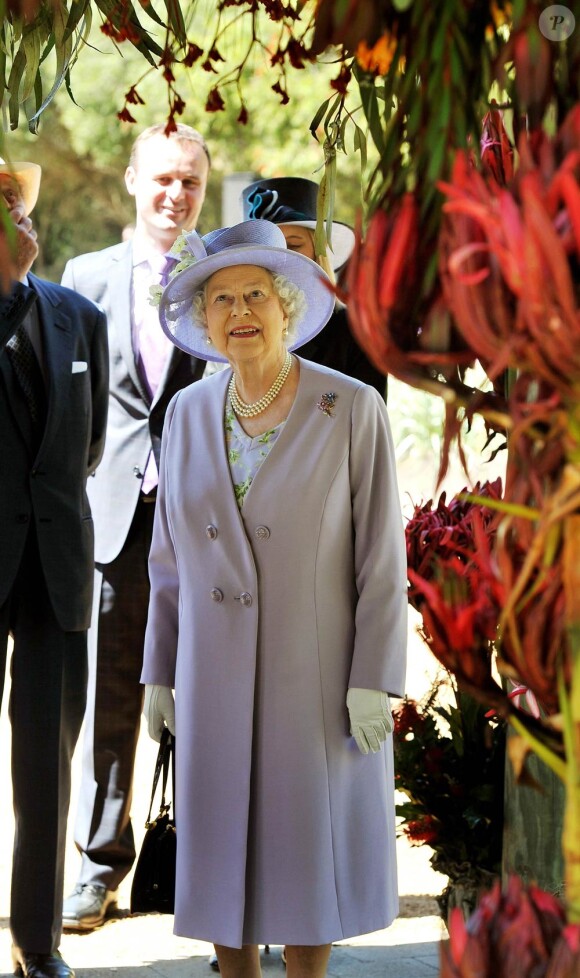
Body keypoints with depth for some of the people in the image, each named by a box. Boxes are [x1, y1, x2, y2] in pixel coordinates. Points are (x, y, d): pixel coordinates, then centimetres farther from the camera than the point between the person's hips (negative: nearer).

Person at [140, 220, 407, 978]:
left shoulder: (353, 409, -11)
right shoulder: (189, 414, 1)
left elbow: (382, 554, -10)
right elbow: (171, 557, 8)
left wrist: (374, 683, -14)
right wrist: (159, 673, 7)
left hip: (319, 673, -3)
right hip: (218, 678, 4)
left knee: (311, 851, 5)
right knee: (225, 848, 9)